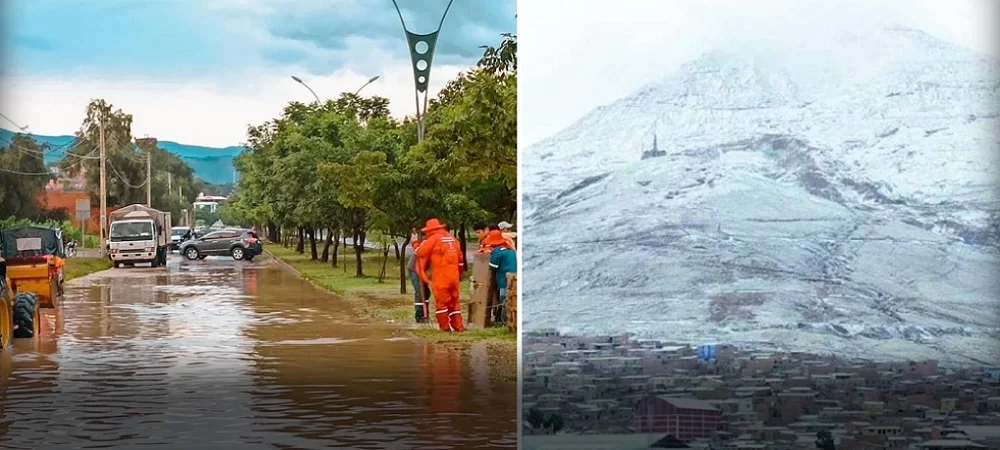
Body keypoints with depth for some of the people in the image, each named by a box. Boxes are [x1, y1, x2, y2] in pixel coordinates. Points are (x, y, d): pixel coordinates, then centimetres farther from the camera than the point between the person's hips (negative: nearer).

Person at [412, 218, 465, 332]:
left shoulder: (434, 239, -5)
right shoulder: (452, 238, 16)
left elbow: (420, 252, -2)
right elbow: (460, 258, 19)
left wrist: (416, 244, 19)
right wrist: (459, 274, 27)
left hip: (441, 276, -6)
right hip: (454, 275, 6)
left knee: (441, 301, 0)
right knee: (454, 301, 12)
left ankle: (445, 326, -1)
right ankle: (458, 326, 10)